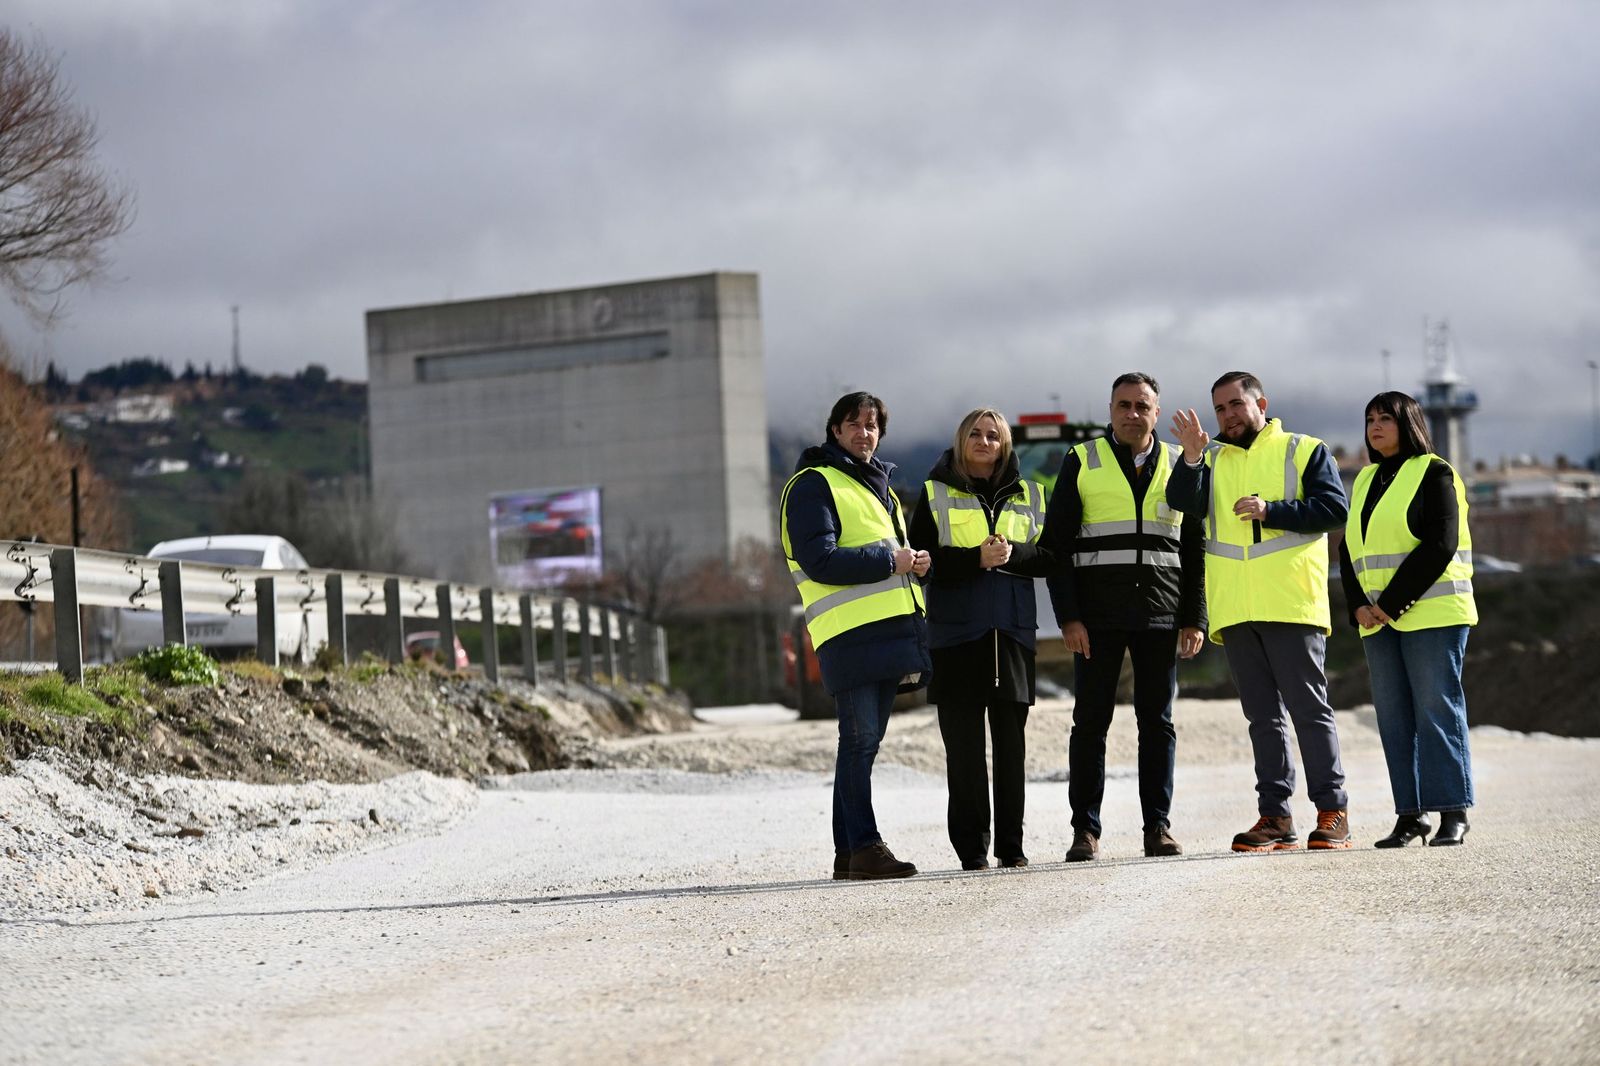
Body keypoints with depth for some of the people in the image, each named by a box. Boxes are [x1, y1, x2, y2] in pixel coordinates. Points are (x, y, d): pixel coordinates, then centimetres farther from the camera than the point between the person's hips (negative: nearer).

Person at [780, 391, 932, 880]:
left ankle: (849, 853, 12)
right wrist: (888, 561, -13)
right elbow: (819, 560, -15)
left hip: (890, 632, 8)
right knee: (859, 740, -11)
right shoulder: (813, 485, -3)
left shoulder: (877, 486, 24)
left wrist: (916, 562, 8)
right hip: (851, 633, -8)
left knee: (864, 742, 9)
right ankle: (863, 848, -11)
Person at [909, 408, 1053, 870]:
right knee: (963, 742, -4)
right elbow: (921, 558, -3)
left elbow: (1048, 558, 8)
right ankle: (971, 847, 0)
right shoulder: (935, 494, 7)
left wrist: (1013, 554, -12)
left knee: (1011, 740, 2)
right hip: (956, 631, -2)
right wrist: (976, 558, -15)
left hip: (1011, 631, 2)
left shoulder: (1028, 495, 15)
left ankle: (1011, 844, 8)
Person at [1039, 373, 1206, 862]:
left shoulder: (1178, 466, 11)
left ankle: (1158, 826, 7)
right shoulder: (1083, 462, 4)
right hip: (1097, 616, -2)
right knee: (1090, 721, 0)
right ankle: (1085, 830, 3)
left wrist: (1194, 619, 4)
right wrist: (1068, 616, -7)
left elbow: (1194, 550, 12)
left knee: (1157, 721, 3)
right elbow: (1056, 544, 2)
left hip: (1161, 617, 2)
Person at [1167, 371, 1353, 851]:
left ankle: (1332, 811, -3)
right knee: (1262, 716, 6)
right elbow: (1183, 501, -1)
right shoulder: (1212, 458, 18)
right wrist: (1192, 457, -17)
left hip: (1292, 604, -4)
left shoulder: (1304, 450, 8)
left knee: (1309, 708, -6)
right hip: (1235, 610, 4)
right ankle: (1275, 816, 8)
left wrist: (1271, 511, -12)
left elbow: (1334, 509, -4)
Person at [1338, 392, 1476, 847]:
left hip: (1431, 614, -7)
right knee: (1394, 719, 4)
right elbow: (1349, 549, 15)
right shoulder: (1366, 480, 17)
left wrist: (1393, 602, -16)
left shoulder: (1434, 473, -4)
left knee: (1437, 710, -8)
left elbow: (1440, 545, -13)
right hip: (1379, 620, 7)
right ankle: (1410, 815, 7)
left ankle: (1453, 814, -5)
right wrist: (1359, 605, -1)